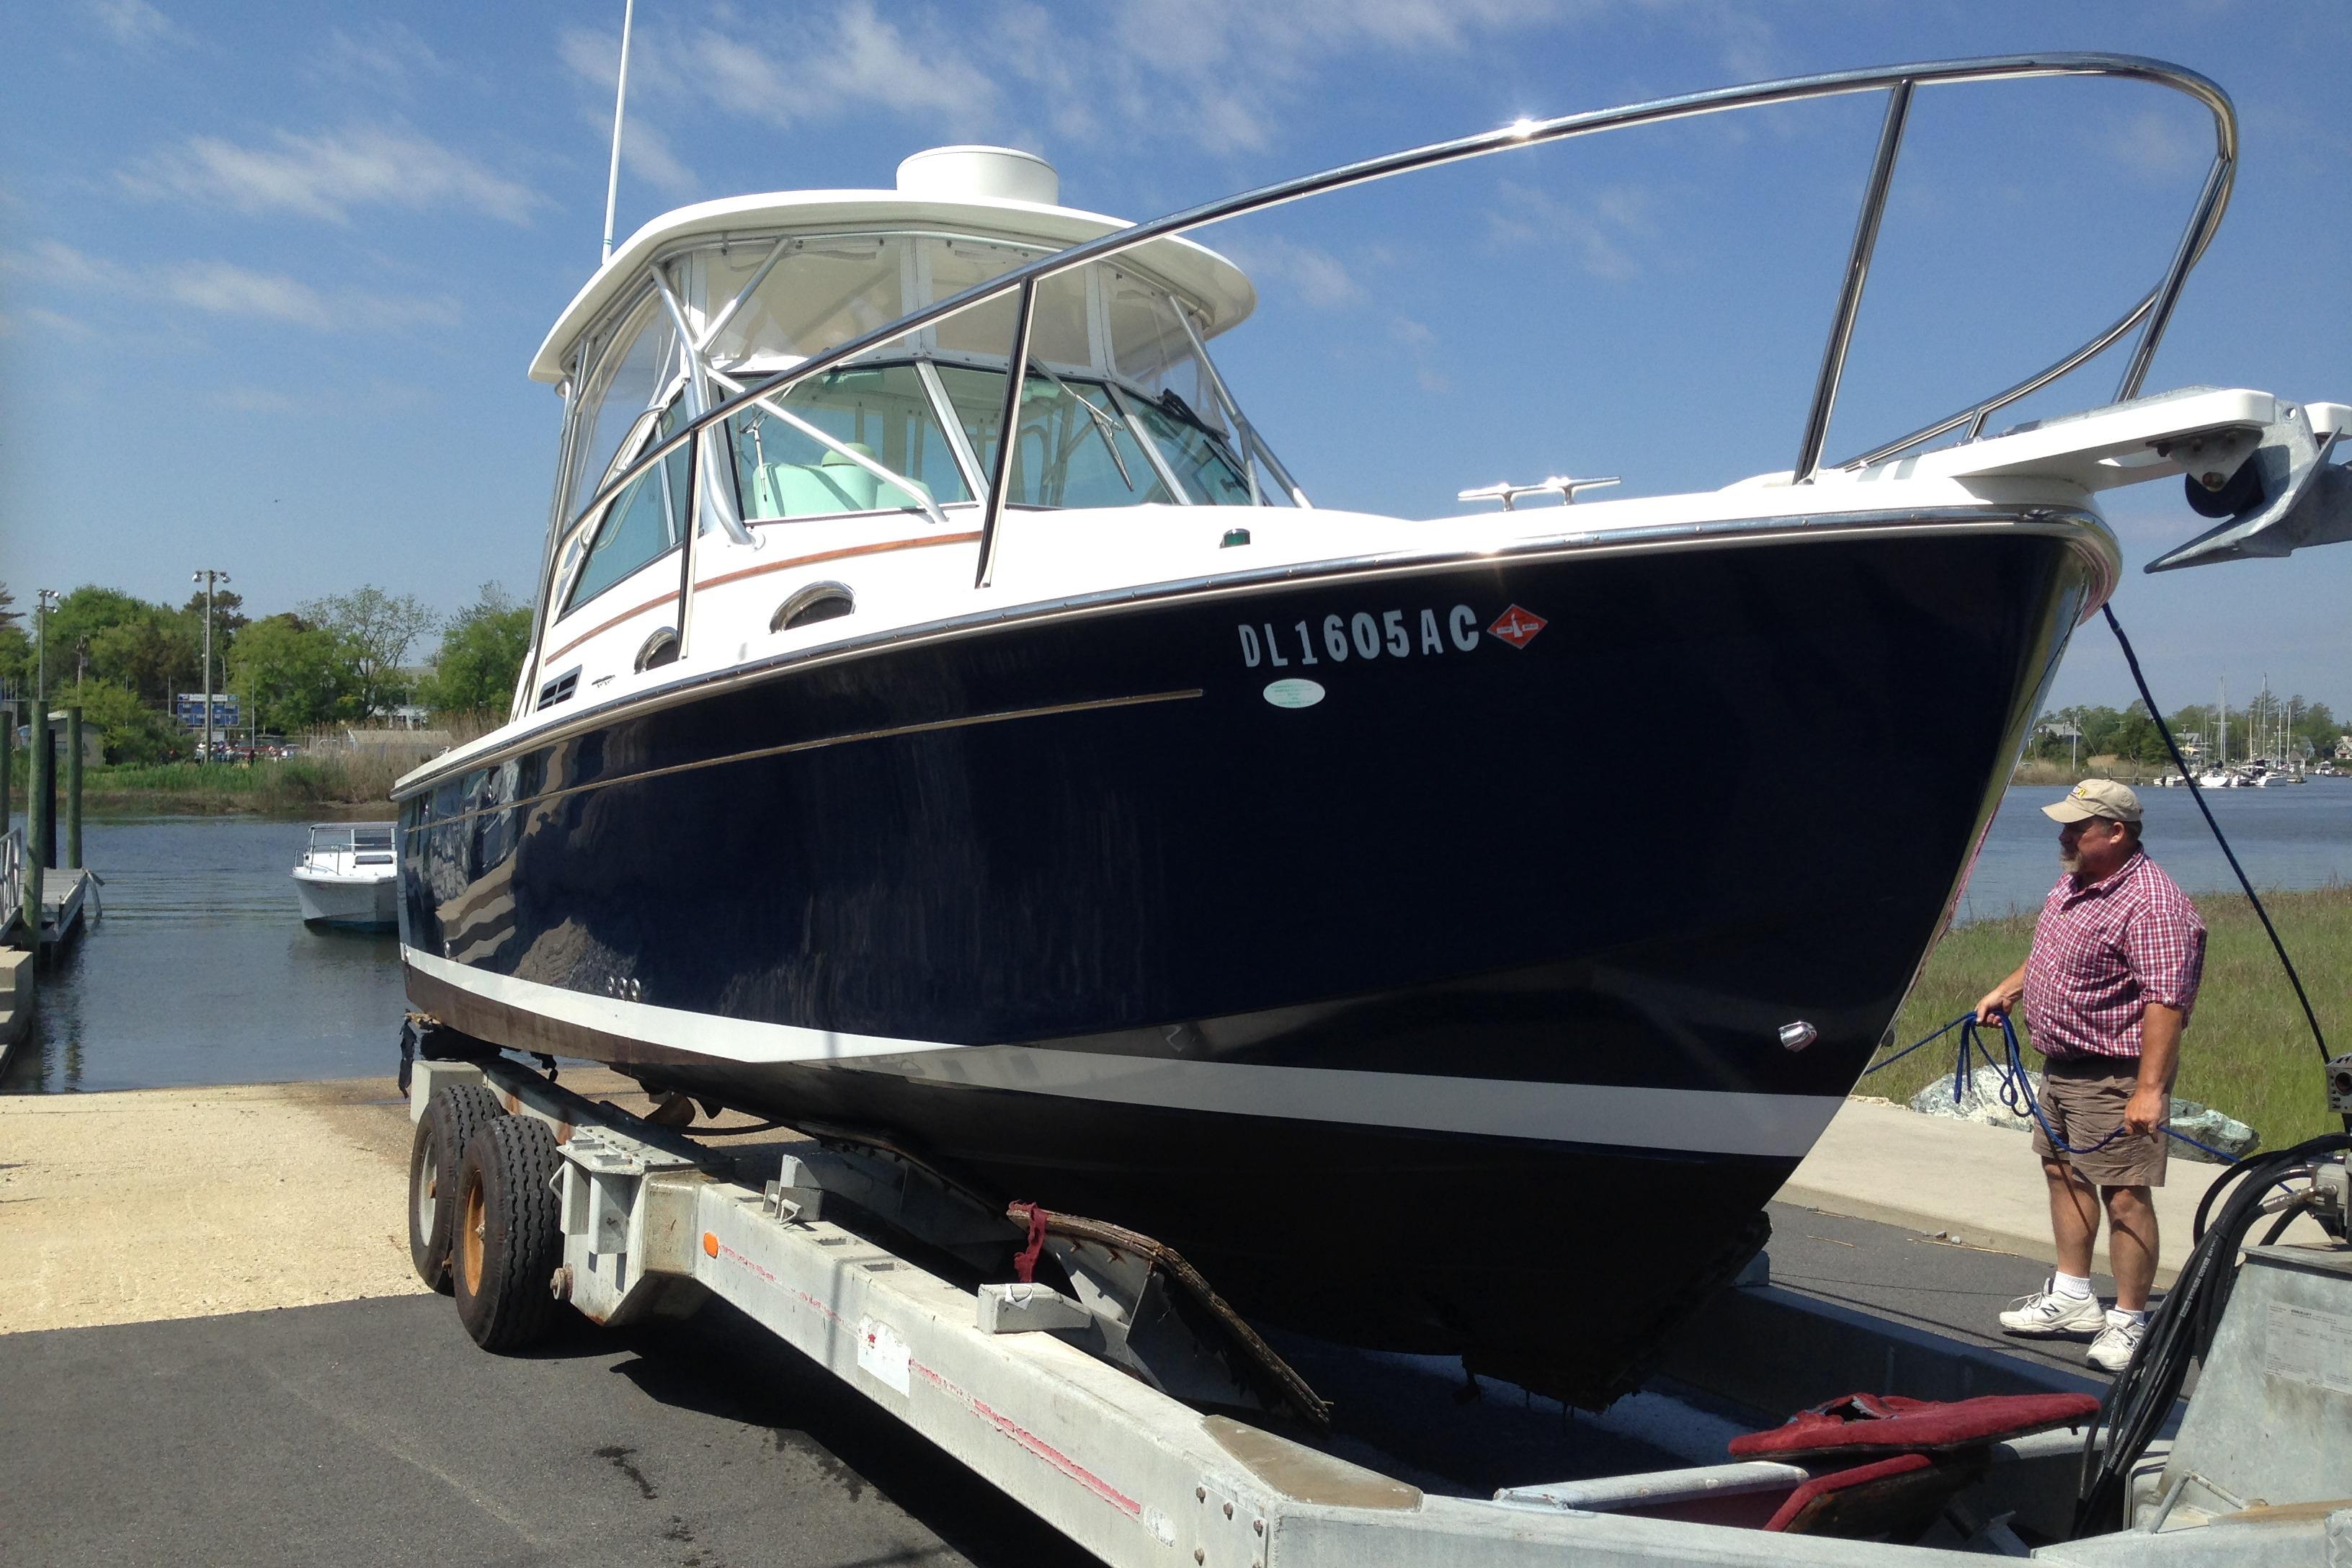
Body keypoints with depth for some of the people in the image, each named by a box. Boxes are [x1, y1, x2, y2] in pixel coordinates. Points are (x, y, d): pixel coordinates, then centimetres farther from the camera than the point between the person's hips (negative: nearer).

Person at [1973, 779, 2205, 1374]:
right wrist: (2007, 991, 20)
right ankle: (2072, 1297, 31)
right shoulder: (2074, 884, 8)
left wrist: (2149, 1089, -31)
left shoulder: (2151, 904, -23)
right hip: (2062, 1063, 10)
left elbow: (2165, 1001, -28)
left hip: (2115, 1074, -10)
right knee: (2064, 1173, 18)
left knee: (2125, 1194, -5)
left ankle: (2129, 1322, 6)